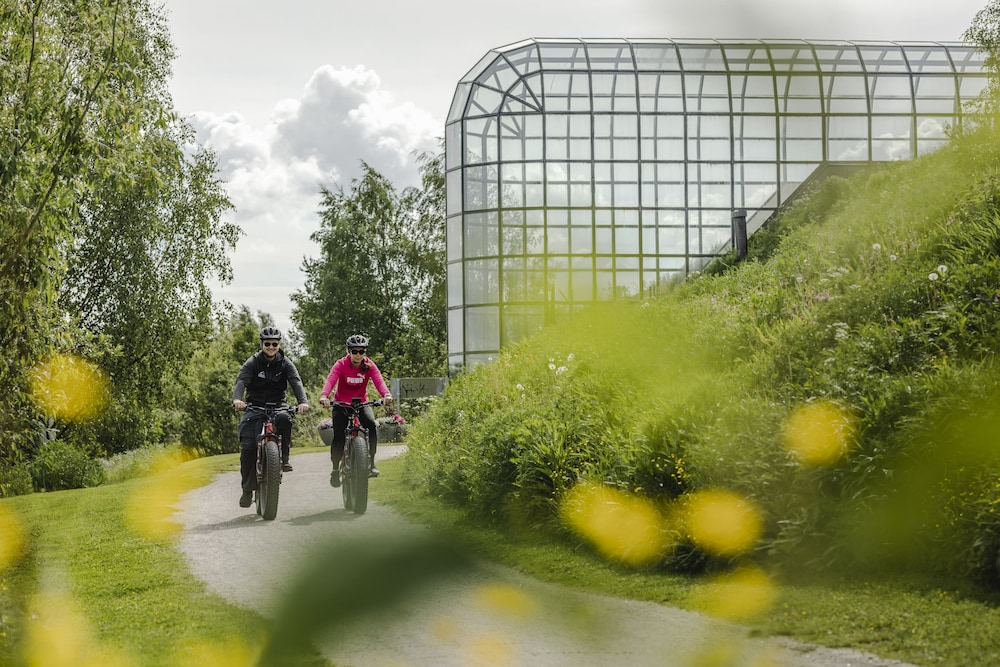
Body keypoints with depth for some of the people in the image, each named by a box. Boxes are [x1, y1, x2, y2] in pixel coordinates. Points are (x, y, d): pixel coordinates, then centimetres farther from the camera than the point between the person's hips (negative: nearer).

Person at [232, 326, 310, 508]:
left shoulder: (285, 364, 1)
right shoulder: (253, 363, -3)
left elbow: (296, 382, -14)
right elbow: (241, 381, -19)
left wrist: (303, 402, -35)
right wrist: (237, 399, -41)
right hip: (254, 408, 0)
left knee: (284, 419, -36)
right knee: (248, 446, -16)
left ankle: (284, 457, -16)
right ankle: (248, 489, -4)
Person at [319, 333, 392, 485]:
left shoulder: (369, 366, -9)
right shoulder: (341, 364, -14)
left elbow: (379, 381, -25)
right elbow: (331, 380, -30)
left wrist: (386, 394, -47)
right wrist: (324, 395, -51)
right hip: (341, 404, -1)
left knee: (371, 424, -28)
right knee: (338, 434, -17)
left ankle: (371, 462, -20)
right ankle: (335, 468, 1)